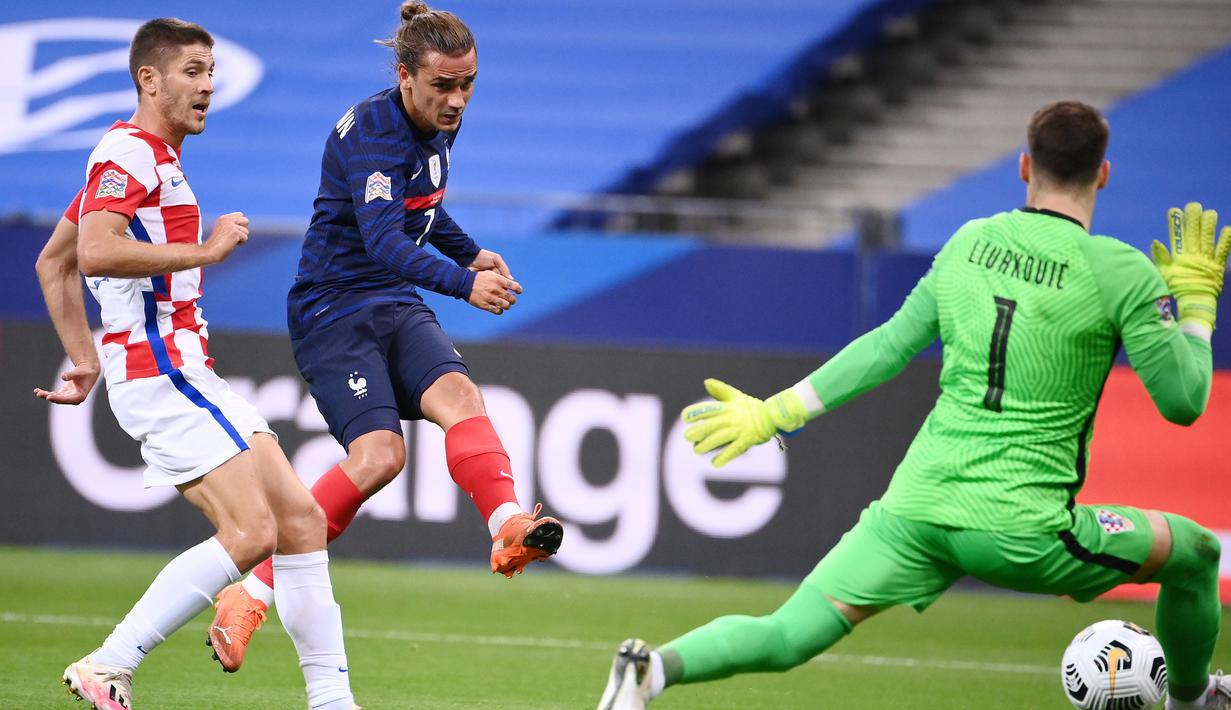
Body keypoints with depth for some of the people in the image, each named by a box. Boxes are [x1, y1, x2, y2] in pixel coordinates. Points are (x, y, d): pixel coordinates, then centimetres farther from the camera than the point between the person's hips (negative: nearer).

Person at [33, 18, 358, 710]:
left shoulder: (157, 160, 22)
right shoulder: (128, 153, -9)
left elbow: (53, 263, 28)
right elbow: (95, 252, -26)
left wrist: (87, 361, 24)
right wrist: (206, 250, -20)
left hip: (192, 374, 10)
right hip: (159, 369, -10)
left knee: (302, 521, 4)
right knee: (250, 531, -18)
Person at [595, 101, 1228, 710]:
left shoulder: (970, 242, 10)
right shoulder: (1122, 271, -5)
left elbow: (889, 347, 12)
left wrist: (774, 413, 21)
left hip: (917, 505, 4)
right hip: (1022, 530, -4)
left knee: (785, 639, 0)